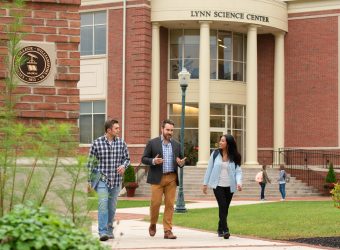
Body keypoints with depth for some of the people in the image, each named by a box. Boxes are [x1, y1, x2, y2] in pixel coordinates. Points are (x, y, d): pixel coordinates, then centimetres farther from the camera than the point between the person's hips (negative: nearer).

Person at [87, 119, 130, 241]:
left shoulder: (121, 143, 3)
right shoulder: (97, 143, -5)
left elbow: (127, 158, 12)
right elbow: (91, 162, 0)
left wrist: (124, 166, -12)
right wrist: (88, 181, 0)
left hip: (116, 180, 3)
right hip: (102, 179, -3)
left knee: (112, 207, 11)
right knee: (103, 204, -16)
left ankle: (109, 230, 26)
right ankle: (103, 232, -19)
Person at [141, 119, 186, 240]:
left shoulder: (176, 144, 12)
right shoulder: (152, 143, 2)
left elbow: (181, 159, 18)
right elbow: (144, 159, 3)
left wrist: (181, 163, -6)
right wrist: (153, 161, -17)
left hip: (172, 178, 3)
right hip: (157, 178, -3)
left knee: (170, 204, 0)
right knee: (155, 203, -3)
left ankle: (167, 230, 4)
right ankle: (153, 224, 22)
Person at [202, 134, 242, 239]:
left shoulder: (235, 157, 1)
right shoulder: (215, 154, 1)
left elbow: (238, 171, -2)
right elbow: (209, 169, 6)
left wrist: (239, 182, -20)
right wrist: (205, 183, 7)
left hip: (229, 186, 2)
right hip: (218, 185, -1)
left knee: (225, 208, 7)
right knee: (222, 206, -15)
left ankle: (220, 229, 24)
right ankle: (225, 230, -19)